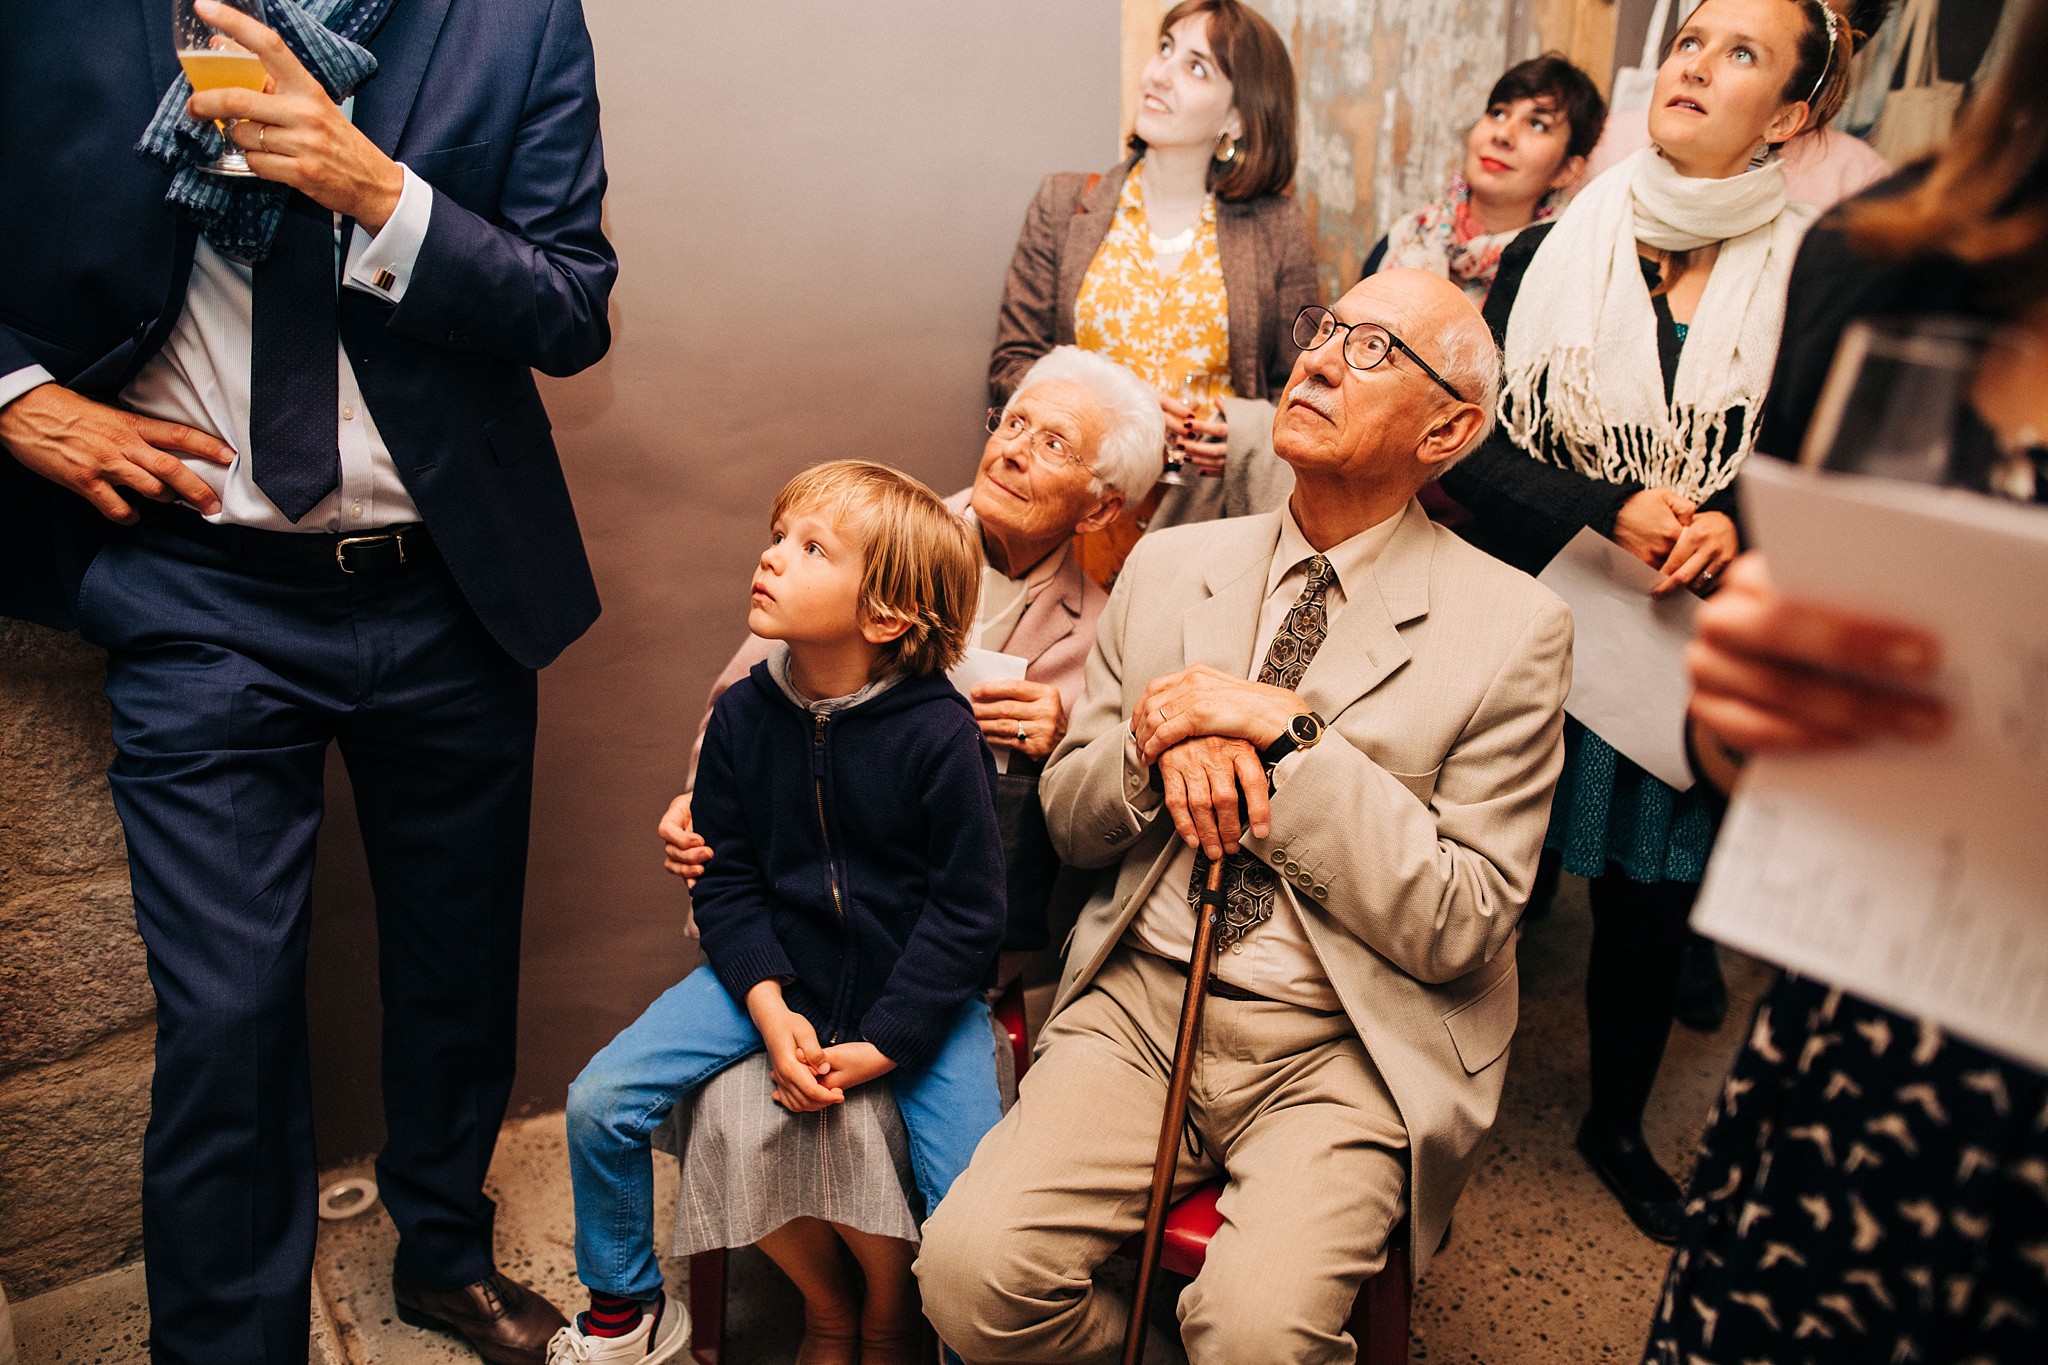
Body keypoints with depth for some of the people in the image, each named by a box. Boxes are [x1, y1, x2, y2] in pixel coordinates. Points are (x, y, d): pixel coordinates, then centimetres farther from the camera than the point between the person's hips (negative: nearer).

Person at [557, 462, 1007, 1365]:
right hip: (776, 975, 4)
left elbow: (968, 910, -12)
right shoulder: (742, 715, -4)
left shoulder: (939, 733, -17)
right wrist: (772, 1011, -13)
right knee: (600, 1102, -8)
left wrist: (877, 1047, -16)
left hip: (913, 990, -3)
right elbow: (725, 880, 1)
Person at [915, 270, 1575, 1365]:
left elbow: (1459, 926, -9)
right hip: (1140, 1003, 3)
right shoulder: (1168, 566, 8)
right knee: (970, 1268, -17)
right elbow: (1070, 821, 12)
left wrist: (1286, 732, -16)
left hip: (1342, 1050, -3)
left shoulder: (1512, 628, -4)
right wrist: (1160, 747, -11)